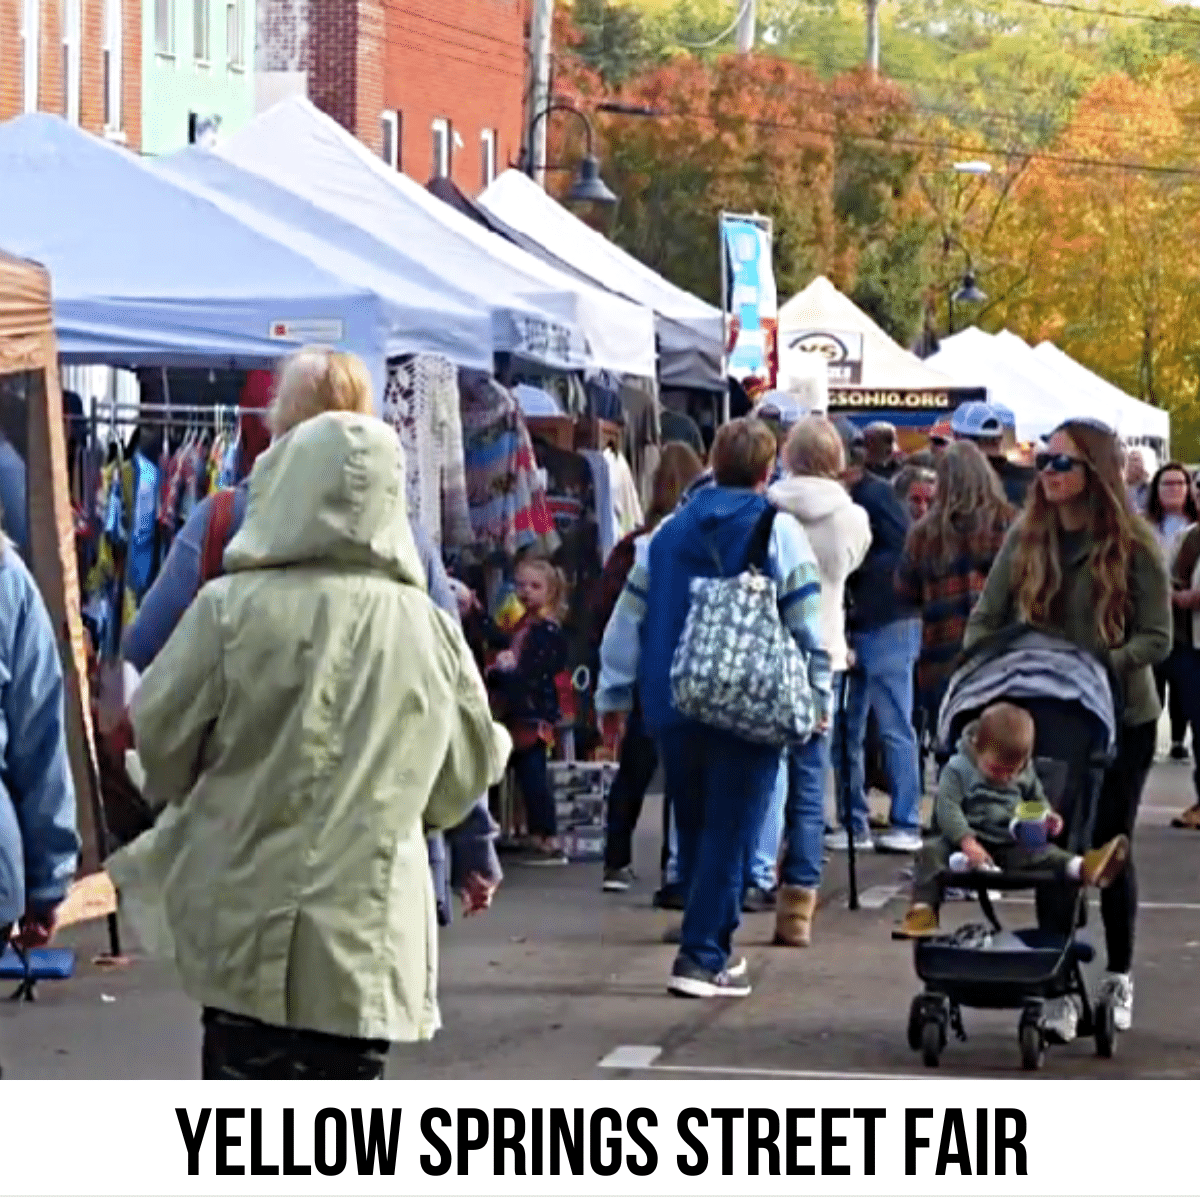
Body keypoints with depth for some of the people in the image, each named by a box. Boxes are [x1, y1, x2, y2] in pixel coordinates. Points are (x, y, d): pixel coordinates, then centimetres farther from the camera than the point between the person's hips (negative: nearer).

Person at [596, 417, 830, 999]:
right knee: (729, 833, -2)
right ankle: (702, 956, -8)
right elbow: (807, 623, -6)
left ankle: (710, 946, 26)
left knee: (694, 829, 17)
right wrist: (819, 698, 3)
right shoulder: (778, 532, -4)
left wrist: (612, 696, 19)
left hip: (673, 709, 5)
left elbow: (628, 618, 12)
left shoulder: (669, 532, 9)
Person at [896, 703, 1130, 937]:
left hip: (1009, 845, 2)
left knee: (1044, 852, -25)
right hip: (963, 840, -2)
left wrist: (1048, 817, 0)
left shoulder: (1026, 773, 8)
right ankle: (923, 909, -38)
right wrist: (967, 842, -29)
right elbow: (947, 807, -16)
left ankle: (1084, 867, -51)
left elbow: (1037, 799, 25)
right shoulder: (958, 769, -7)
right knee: (932, 851, -30)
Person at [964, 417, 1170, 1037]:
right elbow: (985, 620, 5)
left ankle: (1119, 978, 24)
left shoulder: (1133, 545, -10)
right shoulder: (1025, 538, 1)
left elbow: (1157, 638, -11)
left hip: (1122, 717, -2)